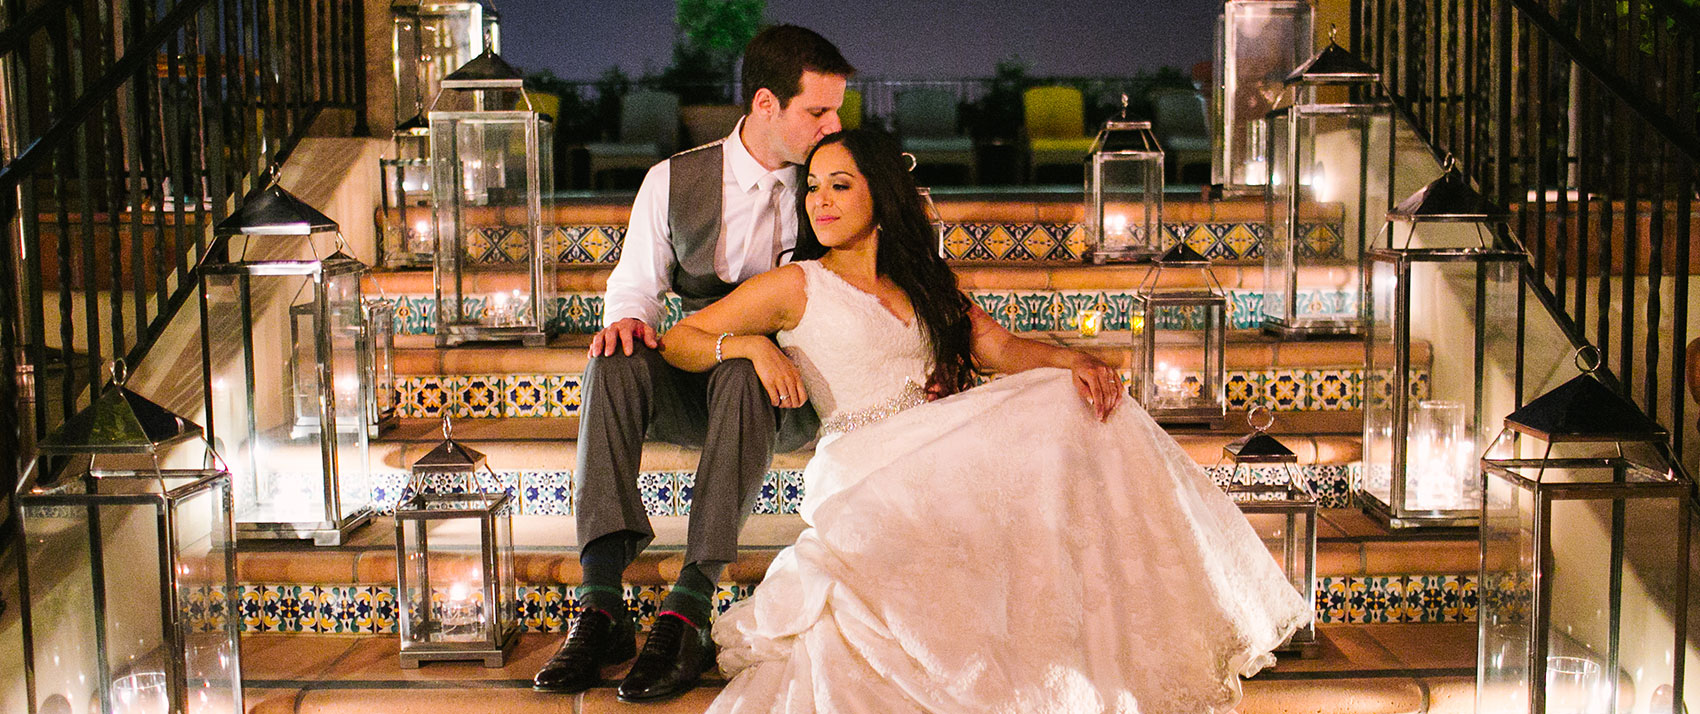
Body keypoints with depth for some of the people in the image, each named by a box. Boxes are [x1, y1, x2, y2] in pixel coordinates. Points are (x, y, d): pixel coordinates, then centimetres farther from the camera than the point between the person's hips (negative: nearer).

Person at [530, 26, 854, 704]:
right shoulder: (673, 181, 4)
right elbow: (636, 282, 5)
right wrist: (628, 316, -19)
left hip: (786, 400, -1)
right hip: (693, 392, 2)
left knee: (741, 371, -37)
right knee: (614, 360, -30)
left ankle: (690, 609, -41)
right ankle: (601, 605, -37)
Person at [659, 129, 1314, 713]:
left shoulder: (924, 284, 23)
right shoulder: (796, 286, 9)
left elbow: (1003, 349, 11)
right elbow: (678, 341, 6)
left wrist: (1075, 361, -9)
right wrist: (749, 345, -13)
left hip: (944, 452, 6)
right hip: (866, 468, -6)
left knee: (1078, 404, -17)